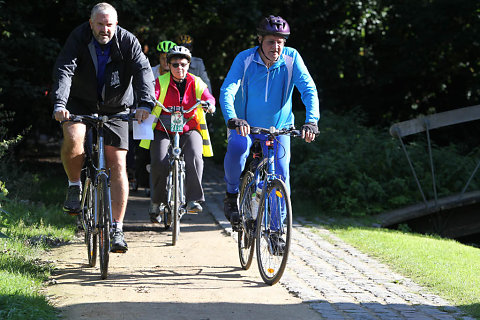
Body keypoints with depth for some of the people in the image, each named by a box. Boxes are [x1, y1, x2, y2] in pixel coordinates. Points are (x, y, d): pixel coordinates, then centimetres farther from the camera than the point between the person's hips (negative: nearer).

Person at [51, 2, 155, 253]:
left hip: (115, 108, 1)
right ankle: (74, 187, -6)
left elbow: (143, 71, -25)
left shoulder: (127, 42, -14)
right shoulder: (78, 38, -16)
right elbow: (63, 70, -27)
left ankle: (117, 229, -2)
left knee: (118, 166, -8)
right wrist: (59, 104, -44)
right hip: (81, 104, 0)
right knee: (73, 137, -32)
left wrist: (145, 104, -44)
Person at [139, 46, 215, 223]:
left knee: (194, 157, -27)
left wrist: (209, 103, -35)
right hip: (163, 130, -1)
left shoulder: (196, 83, 3)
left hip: (189, 130, 1)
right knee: (159, 162, -21)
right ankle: (157, 202, -2)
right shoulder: (161, 82, -2)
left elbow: (208, 97, -11)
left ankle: (194, 200, -23)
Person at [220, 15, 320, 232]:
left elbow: (309, 90, -20)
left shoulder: (291, 58, -13)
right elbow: (227, 91, -27)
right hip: (245, 124, -1)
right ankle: (232, 195, -8)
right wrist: (232, 119, -46)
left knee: (281, 175, -11)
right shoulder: (245, 59, -16)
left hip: (278, 127, 1)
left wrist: (311, 121, -37)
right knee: (236, 149, -32)